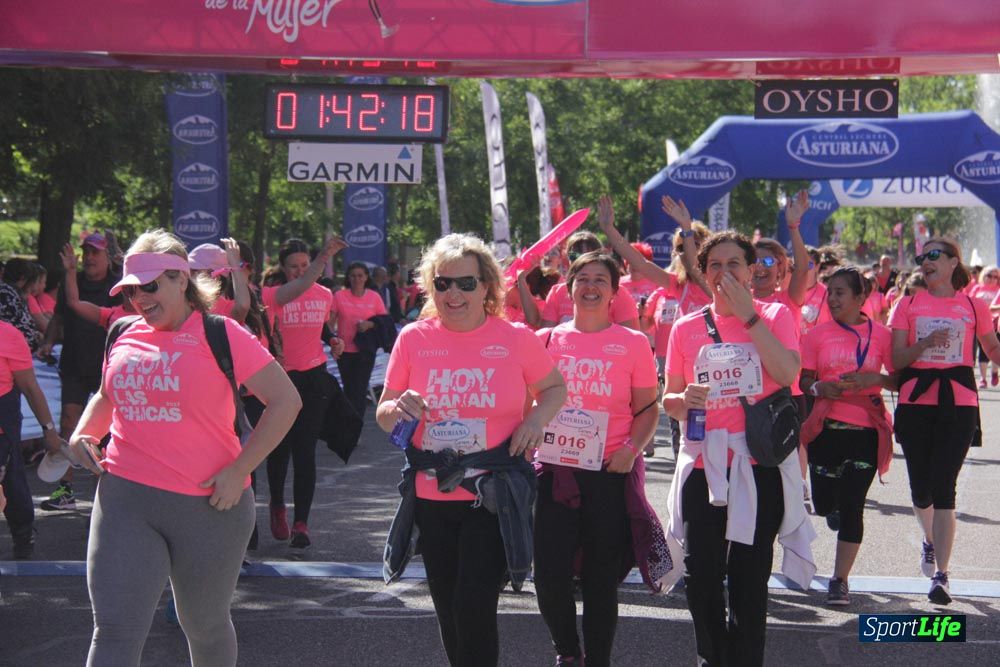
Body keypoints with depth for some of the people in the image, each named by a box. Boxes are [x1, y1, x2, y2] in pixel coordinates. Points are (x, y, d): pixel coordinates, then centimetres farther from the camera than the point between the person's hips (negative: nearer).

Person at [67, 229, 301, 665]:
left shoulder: (219, 334, -6)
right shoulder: (124, 336, 9)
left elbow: (285, 401, -10)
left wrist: (239, 470, -14)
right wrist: (83, 433, 7)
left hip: (209, 505, -3)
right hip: (125, 500, 3)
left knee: (204, 626, 15)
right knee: (115, 631, -7)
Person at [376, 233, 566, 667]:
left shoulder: (517, 338, -5)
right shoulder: (413, 339, -1)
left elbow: (555, 388, 11)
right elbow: (383, 415, 5)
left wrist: (537, 418, -10)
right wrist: (398, 409, -18)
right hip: (432, 497, 3)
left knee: (474, 609, -10)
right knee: (448, 612, 14)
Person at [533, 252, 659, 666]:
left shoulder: (633, 344, 1)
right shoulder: (548, 340, 6)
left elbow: (648, 410, 4)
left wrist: (632, 448, -13)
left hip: (609, 473, -1)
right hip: (555, 471, 1)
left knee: (601, 578, 6)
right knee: (549, 574, -3)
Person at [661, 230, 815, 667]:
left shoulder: (774, 316, 1)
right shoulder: (686, 328, 7)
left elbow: (787, 373, -17)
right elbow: (669, 400, 13)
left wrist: (748, 315, -17)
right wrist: (683, 400, -10)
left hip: (760, 465, -2)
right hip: (703, 466, 3)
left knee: (749, 580, 3)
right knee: (701, 578, 5)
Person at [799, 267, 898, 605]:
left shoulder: (881, 334, 1)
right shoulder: (816, 334, 4)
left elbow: (900, 379, 4)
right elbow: (804, 381, 6)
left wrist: (876, 379, -16)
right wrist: (819, 388, -16)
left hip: (867, 431, -1)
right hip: (826, 428, 1)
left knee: (852, 507, -1)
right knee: (824, 504, -1)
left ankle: (840, 580, 9)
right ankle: (833, 506, 38)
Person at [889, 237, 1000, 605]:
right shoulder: (908, 305, 6)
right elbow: (895, 359, 1)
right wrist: (925, 343, -15)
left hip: (958, 403, -2)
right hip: (916, 402, 2)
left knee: (943, 487, -9)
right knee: (920, 488, 9)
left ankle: (941, 575, -6)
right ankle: (930, 541, 41)